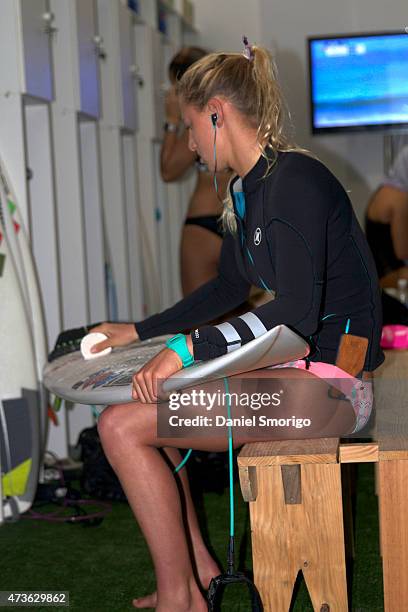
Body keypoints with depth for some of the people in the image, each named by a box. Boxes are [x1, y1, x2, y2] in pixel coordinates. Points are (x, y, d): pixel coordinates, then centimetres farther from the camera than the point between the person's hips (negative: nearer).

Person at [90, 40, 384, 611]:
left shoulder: (294, 179, -17)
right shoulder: (245, 193, 14)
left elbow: (297, 313, -25)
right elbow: (227, 290, 26)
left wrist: (188, 347, -26)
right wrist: (138, 332, 28)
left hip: (329, 382, -10)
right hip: (290, 368, 10)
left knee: (122, 425, -15)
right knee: (142, 405, 21)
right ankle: (197, 563, 24)